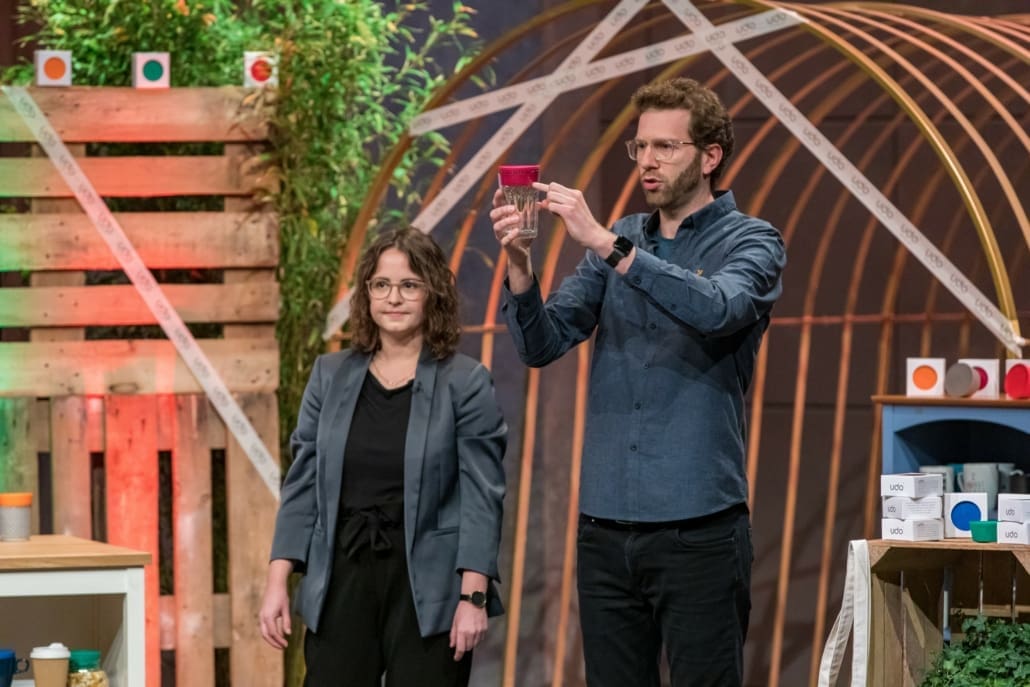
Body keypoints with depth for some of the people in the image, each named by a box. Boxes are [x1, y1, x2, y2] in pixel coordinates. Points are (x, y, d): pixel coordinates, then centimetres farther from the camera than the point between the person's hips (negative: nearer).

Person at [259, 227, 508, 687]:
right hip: (342, 579, 3)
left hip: (428, 589, -3)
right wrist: (277, 580, 1)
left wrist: (473, 597, -14)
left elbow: (481, 496, -7)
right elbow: (303, 484, 9)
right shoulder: (330, 376, 9)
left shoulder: (465, 383, -2)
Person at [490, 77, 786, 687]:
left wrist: (606, 245, -27)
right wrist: (520, 264, -13)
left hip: (699, 527, -5)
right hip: (606, 527, 5)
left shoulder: (750, 242, -1)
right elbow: (543, 344, 6)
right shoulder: (620, 242, 14)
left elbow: (716, 309, -23)